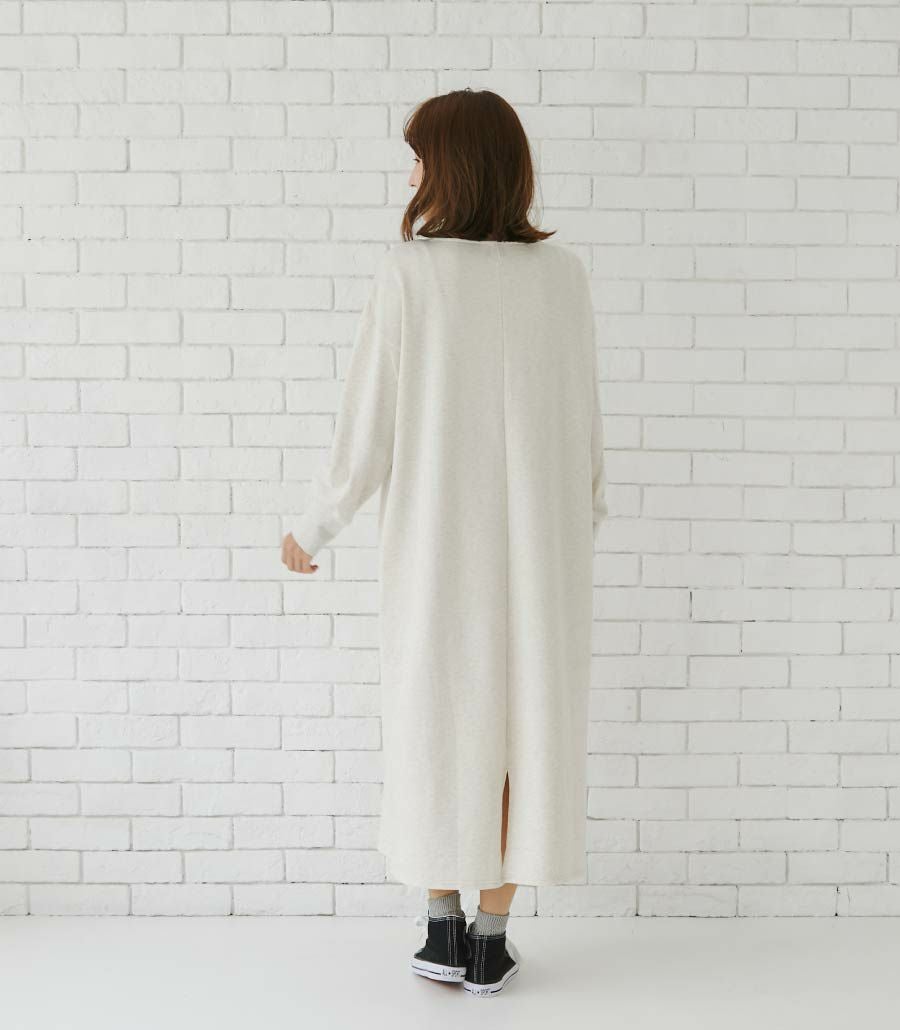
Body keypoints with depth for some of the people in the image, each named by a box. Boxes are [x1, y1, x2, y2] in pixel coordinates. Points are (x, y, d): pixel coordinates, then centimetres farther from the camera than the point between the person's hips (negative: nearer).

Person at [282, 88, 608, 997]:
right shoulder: (562, 276, -3)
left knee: (436, 718, 14)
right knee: (523, 721, 11)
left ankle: (444, 927, 21)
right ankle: (490, 940, 20)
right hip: (537, 541, 2)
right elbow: (584, 426, 3)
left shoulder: (407, 274, -11)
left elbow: (367, 430, -10)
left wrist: (312, 528, 4)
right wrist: (582, 522, 18)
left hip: (435, 542, -2)